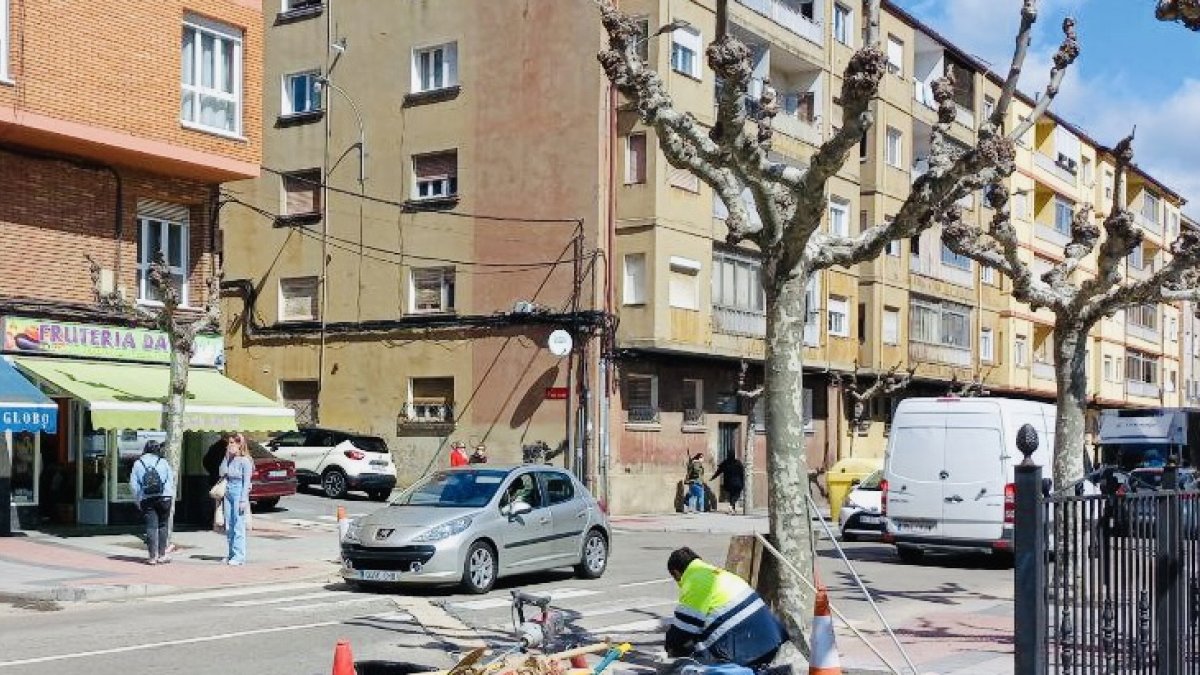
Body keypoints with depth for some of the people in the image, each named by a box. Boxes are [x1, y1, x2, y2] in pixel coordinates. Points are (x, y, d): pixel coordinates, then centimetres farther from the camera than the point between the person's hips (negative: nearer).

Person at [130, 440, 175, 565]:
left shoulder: (138, 464, 3)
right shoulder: (163, 462, 2)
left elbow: (133, 485, 1)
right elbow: (171, 481, 4)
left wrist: (138, 501, 7)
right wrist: (170, 497, 12)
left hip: (146, 500, 0)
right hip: (164, 498, 0)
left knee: (151, 527, 1)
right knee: (163, 526, 8)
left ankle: (153, 556, -2)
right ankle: (162, 555, 8)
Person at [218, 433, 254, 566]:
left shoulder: (245, 461, -8)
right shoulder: (229, 459, 13)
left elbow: (246, 482, -10)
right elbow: (222, 473, 4)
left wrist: (243, 500, -14)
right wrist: (226, 456, 0)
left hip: (239, 493, -7)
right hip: (228, 493, 7)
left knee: (238, 526, -6)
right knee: (229, 527, 8)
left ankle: (239, 556, -4)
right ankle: (232, 555, 15)